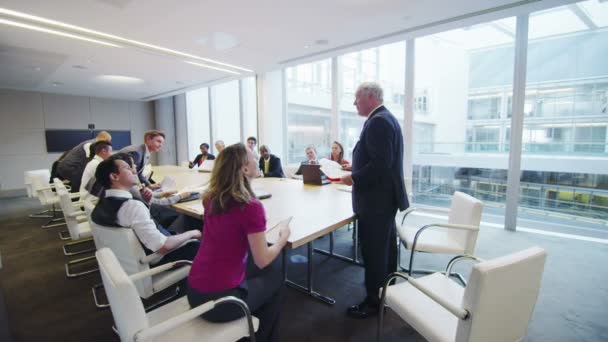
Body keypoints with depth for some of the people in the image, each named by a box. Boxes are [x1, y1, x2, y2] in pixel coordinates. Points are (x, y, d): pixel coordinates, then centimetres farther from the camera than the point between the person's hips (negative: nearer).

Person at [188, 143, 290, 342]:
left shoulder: (211, 198, -2)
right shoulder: (251, 206, -23)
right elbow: (262, 261, -15)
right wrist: (283, 238, 2)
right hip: (219, 299, -7)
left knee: (267, 270, 26)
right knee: (275, 276, 19)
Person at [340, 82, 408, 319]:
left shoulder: (377, 122, -19)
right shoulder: (385, 118, 14)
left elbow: (381, 163, -27)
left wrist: (354, 179, -17)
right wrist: (356, 167, 13)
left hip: (376, 198, -11)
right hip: (385, 195, 11)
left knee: (373, 250, 2)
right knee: (385, 247, 20)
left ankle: (373, 301, 18)